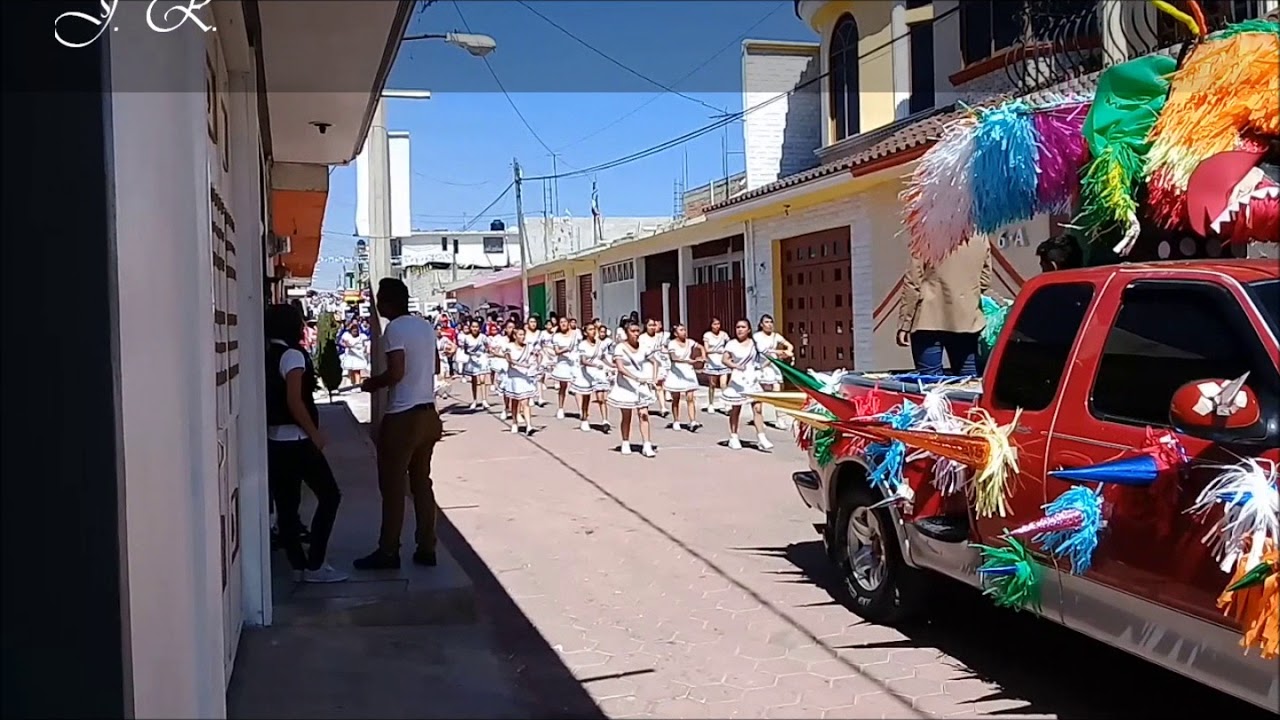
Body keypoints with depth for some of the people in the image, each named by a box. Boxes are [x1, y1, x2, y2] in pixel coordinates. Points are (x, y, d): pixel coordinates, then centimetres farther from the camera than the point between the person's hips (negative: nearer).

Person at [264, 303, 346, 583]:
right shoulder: (292, 354, -12)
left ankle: (299, 565, 13)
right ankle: (314, 565, -3)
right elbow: (294, 400, -19)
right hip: (295, 439, -9)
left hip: (274, 439, 9)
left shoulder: (268, 356, 11)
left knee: (287, 504, 9)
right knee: (329, 496, -2)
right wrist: (315, 433, -13)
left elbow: (276, 398, 12)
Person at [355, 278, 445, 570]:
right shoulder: (426, 326, 10)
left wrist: (373, 383, -5)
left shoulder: (394, 329, -14)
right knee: (422, 482, 12)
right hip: (428, 414, 8)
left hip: (402, 417, -8)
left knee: (393, 486, 1)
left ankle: (388, 552, 8)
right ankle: (426, 549, 15)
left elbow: (396, 373, -22)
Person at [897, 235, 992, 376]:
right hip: (967, 320, 4)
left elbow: (912, 282, -8)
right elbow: (985, 280, 12)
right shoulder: (980, 237, 5)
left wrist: (904, 323, -3)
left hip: (930, 320, -4)